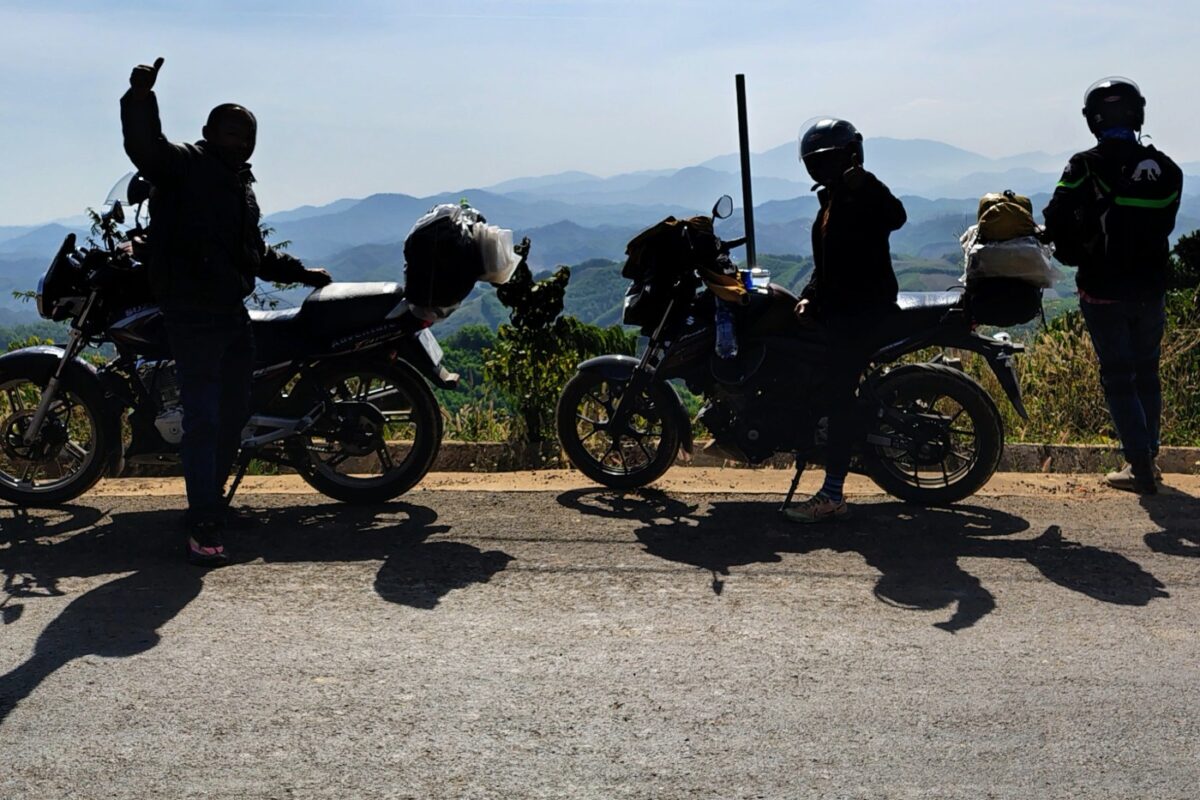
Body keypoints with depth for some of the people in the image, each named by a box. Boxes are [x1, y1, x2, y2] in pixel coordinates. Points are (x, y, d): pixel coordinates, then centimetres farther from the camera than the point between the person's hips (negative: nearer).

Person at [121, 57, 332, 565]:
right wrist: (140, 98, -42)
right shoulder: (183, 165, -5)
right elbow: (144, 146, -27)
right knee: (203, 419, -11)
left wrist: (300, 272, 32)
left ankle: (214, 500, 32)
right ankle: (203, 527, -9)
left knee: (234, 414, 16)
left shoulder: (242, 184, 22)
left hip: (233, 311, 9)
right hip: (191, 312, -9)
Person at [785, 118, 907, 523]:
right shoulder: (830, 203, 22)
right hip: (837, 307, 10)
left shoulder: (864, 193, -8)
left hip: (864, 306, -10)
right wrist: (810, 296, 11)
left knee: (839, 394, -16)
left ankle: (832, 495, -18)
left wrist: (865, 182, -43)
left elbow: (896, 217, -31)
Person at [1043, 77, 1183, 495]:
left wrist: (1074, 254, 4)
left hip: (1103, 289, -4)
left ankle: (1141, 468, -1)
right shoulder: (1165, 169, 1)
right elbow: (1164, 225, 8)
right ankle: (1148, 457, 26)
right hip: (1151, 287, 4)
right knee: (1147, 373, 18)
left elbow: (1056, 223, -14)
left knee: (1118, 377, 2)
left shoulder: (1085, 166, -13)